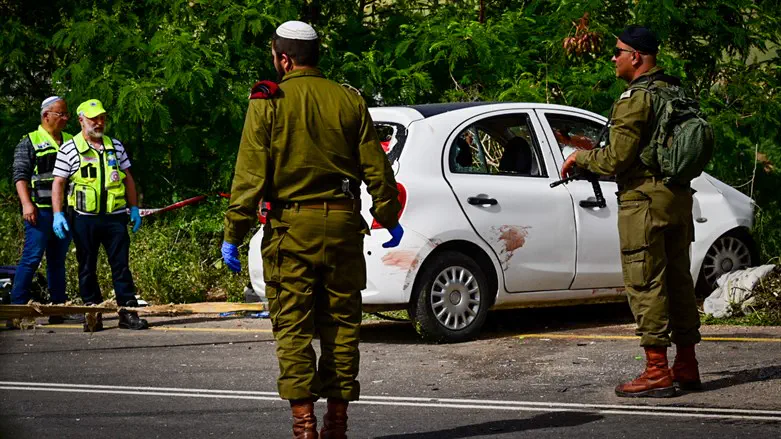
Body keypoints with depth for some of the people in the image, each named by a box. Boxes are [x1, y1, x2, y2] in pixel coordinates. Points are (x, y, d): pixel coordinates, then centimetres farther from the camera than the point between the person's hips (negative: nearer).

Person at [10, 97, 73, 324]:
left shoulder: (71, 142, 17)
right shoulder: (30, 142, 2)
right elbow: (20, 175, -3)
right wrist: (26, 204, -15)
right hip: (40, 210, -5)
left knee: (58, 260, 9)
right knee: (32, 257, -10)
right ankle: (17, 304, -8)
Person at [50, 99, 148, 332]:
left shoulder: (116, 146, 12)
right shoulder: (69, 149, 1)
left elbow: (127, 178, 18)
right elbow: (58, 183, 1)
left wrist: (134, 208, 12)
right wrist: (58, 214, -8)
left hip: (115, 216, 2)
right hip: (85, 217, -2)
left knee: (121, 264, -1)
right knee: (87, 267, 3)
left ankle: (128, 311, 1)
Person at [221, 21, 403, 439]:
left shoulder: (268, 102, -4)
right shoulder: (349, 101, 6)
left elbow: (250, 174, -8)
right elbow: (377, 169, 8)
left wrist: (233, 234, -5)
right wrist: (389, 219, 20)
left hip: (291, 225, -3)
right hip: (343, 224, 3)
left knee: (293, 325, 0)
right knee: (340, 322, 10)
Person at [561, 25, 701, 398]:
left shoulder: (634, 99, -15)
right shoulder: (675, 91, 12)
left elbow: (617, 159, -18)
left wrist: (579, 157, 1)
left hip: (644, 201, -9)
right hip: (678, 198, 9)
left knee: (645, 284, -5)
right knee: (678, 281, 13)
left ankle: (657, 372, -7)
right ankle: (686, 367, 18)